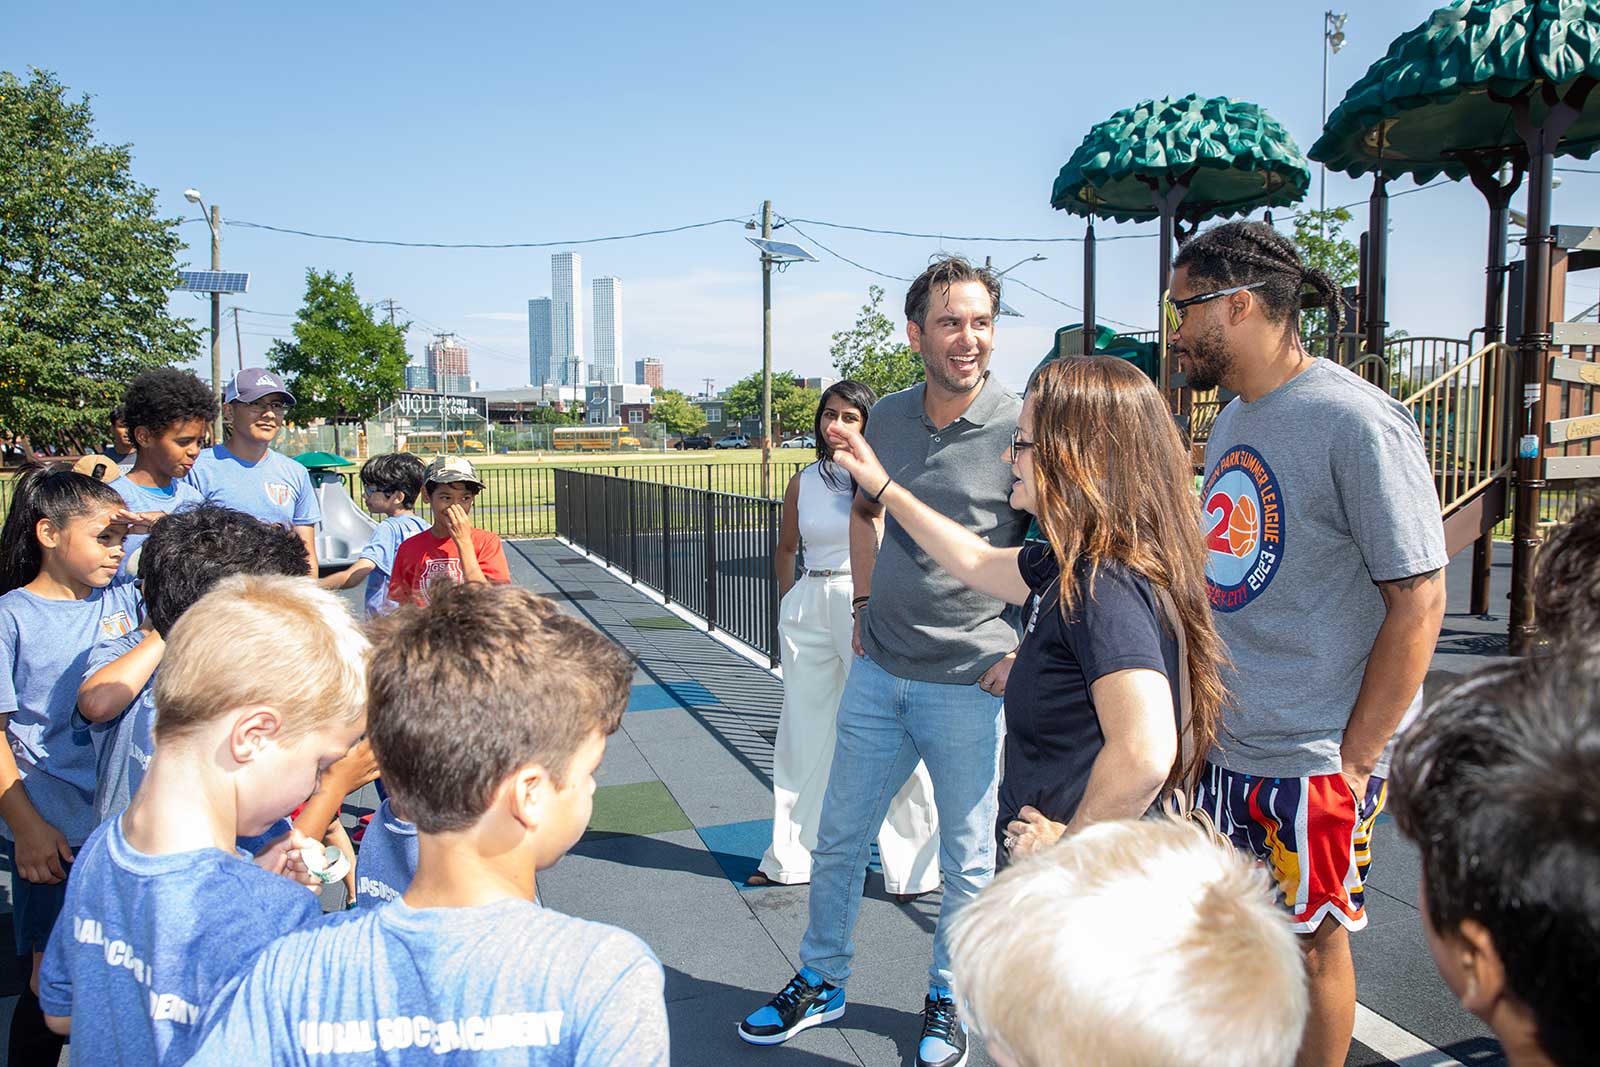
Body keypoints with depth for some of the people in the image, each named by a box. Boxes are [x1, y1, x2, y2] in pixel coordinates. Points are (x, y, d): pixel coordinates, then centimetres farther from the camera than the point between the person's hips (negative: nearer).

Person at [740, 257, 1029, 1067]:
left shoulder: (1023, 427, -13)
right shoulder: (889, 417, 3)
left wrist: (1026, 649, -13)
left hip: (968, 682, -4)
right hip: (877, 672, 5)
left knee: (967, 857, 12)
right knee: (837, 837, 16)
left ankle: (946, 998, 35)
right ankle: (821, 981, 37)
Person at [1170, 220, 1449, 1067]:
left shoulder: (1356, 422, -17)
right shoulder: (1232, 422, 9)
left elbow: (1419, 601, -16)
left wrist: (1351, 764, -16)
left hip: (1314, 759, -7)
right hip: (1224, 748, 7)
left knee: (1310, 944, 9)